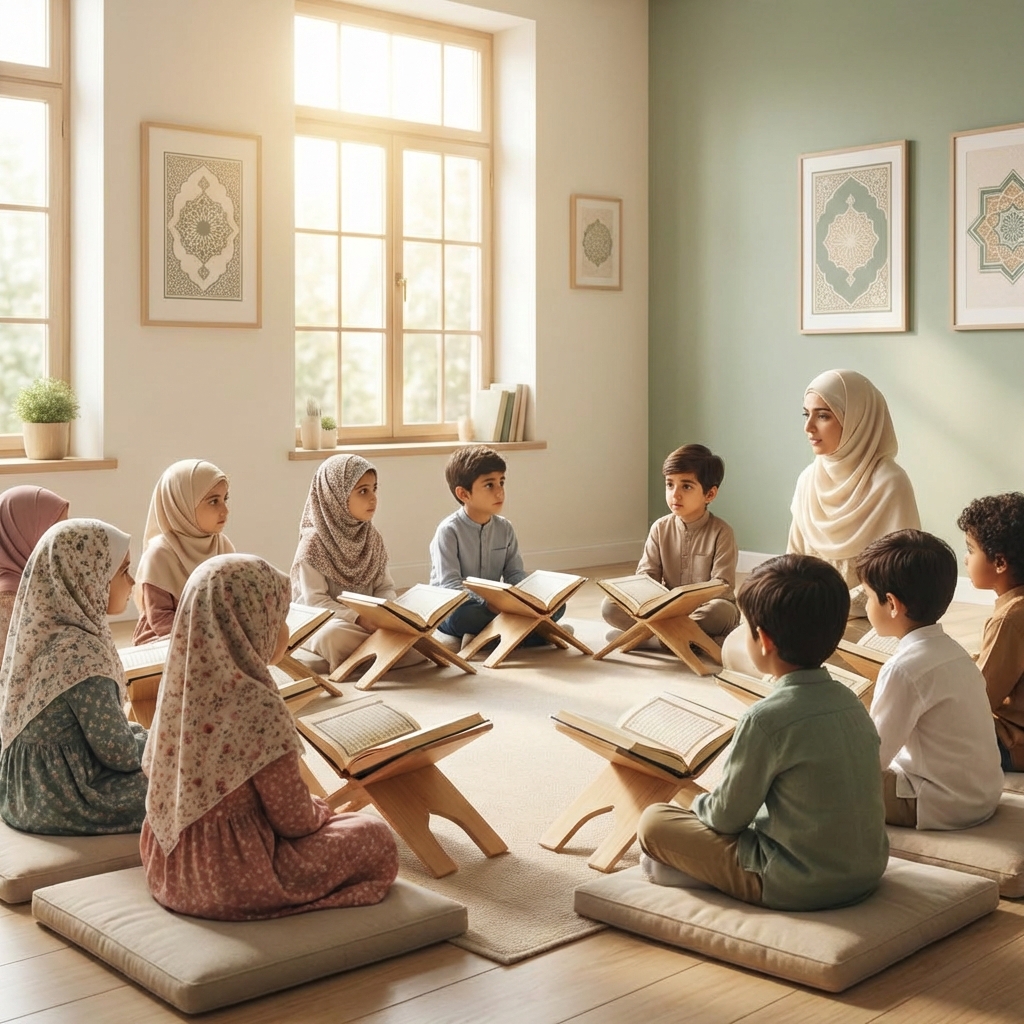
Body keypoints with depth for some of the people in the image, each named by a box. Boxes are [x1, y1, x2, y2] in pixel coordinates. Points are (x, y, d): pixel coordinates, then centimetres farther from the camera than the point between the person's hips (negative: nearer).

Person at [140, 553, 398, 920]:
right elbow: (294, 820, -18)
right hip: (236, 878, -8)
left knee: (316, 813, 28)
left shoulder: (179, 685, -3)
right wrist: (320, 811, 6)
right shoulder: (257, 706, -25)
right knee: (376, 837, 9)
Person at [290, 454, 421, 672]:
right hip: (324, 623, -5)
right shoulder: (314, 542, -10)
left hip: (371, 621, 5)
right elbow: (315, 601, -14)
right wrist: (358, 618, -26)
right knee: (335, 634, -40)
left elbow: (385, 587, 9)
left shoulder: (372, 537, 7)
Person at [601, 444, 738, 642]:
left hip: (705, 609, -4)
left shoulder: (721, 532, -9)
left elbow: (722, 586, -15)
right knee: (610, 606, -16)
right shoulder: (661, 528, 3)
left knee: (722, 611, -39)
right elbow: (646, 574, 0)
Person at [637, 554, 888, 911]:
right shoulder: (850, 701, 1)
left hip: (798, 887, -7)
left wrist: (691, 797, 11)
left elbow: (727, 817, -11)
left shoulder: (765, 718, -21)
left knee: (654, 820, 1)